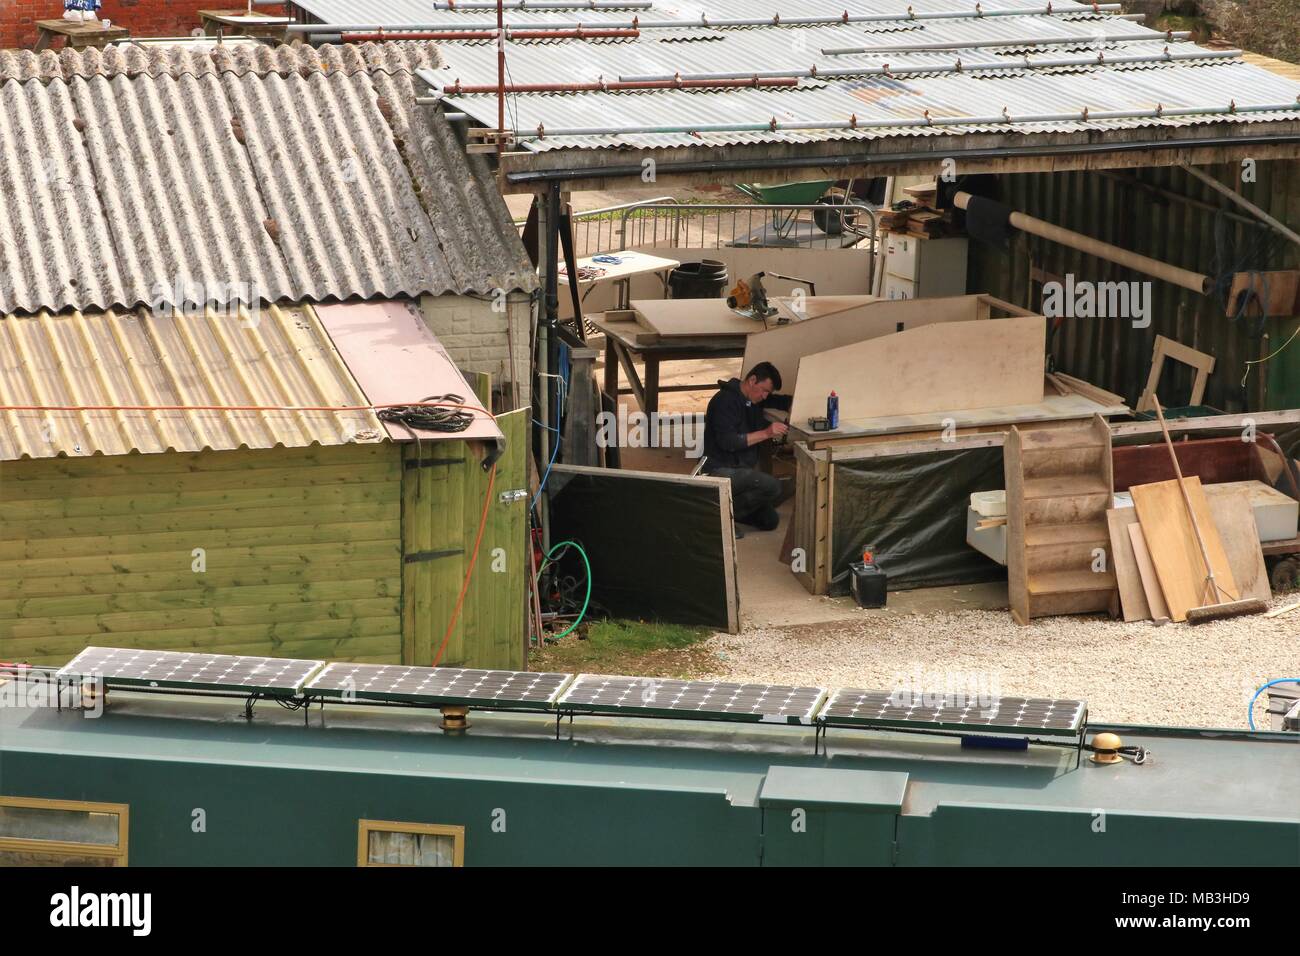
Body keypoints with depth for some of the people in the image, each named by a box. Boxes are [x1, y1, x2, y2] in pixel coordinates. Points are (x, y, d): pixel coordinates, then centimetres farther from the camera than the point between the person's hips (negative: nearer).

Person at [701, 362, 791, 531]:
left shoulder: (754, 399, 10)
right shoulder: (725, 401, -17)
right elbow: (727, 442, -26)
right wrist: (766, 433, -28)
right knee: (772, 487, -27)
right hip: (721, 471, -9)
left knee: (770, 521, 5)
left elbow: (782, 402, 22)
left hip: (742, 469, 9)